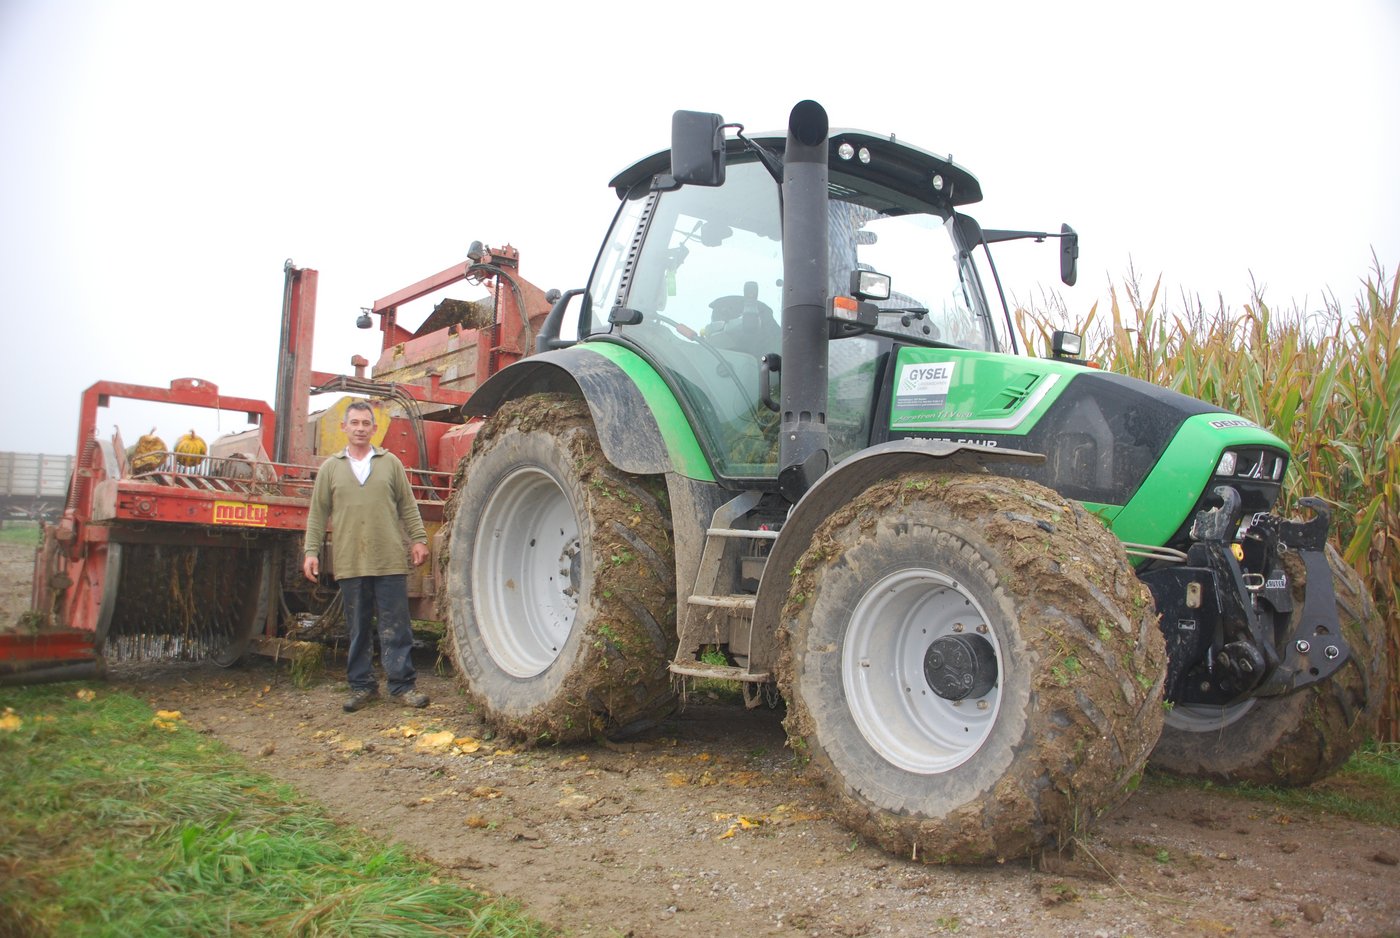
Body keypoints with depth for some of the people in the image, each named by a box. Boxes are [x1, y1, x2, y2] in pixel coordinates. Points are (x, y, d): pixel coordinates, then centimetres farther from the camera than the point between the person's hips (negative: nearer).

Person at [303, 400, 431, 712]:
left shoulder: (390, 463, 8)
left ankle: (402, 684, 8)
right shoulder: (330, 468, 10)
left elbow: (408, 506, 9)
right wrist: (311, 551, 3)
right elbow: (317, 514, 10)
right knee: (358, 630, 9)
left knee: (395, 628, 1)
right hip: (350, 564, 1)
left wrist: (418, 539, 1)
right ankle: (362, 686, 19)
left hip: (390, 561, -1)